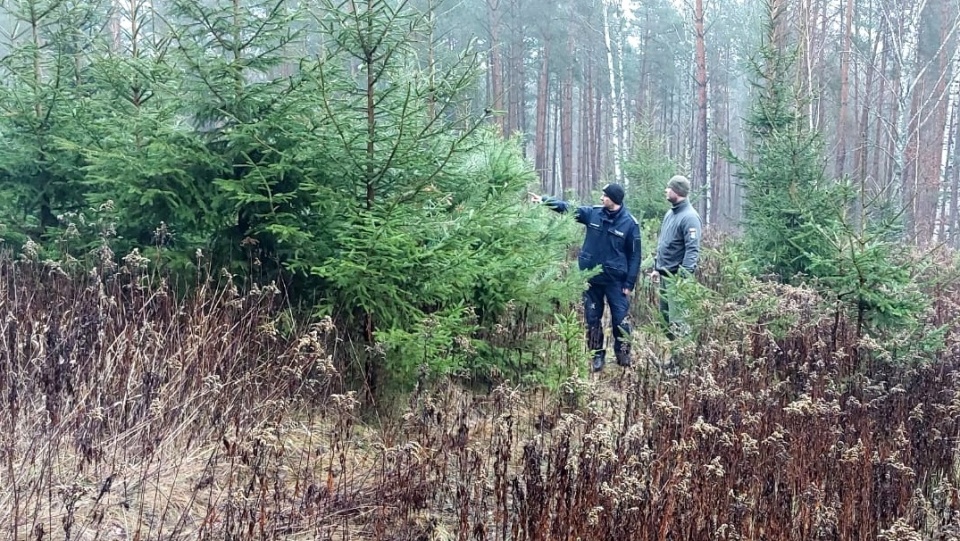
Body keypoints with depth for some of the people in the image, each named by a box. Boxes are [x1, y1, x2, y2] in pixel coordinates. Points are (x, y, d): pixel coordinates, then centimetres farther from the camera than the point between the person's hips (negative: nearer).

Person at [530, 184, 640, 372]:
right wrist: (544, 200, -10)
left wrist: (629, 283, -10)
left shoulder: (629, 223, -11)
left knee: (620, 318, 2)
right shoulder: (593, 213, -2)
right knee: (592, 318, 11)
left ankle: (623, 355, 19)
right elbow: (568, 208, 3)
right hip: (591, 277, 4)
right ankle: (597, 356, 24)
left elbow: (634, 255, -7)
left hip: (615, 280, -3)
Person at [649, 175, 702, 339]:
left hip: (677, 276, -9)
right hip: (664, 274, 10)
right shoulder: (670, 213, 13)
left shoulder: (689, 217, -15)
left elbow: (692, 249, -21)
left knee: (676, 320, -9)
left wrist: (684, 275, -26)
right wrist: (657, 267, 20)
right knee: (664, 315, 15)